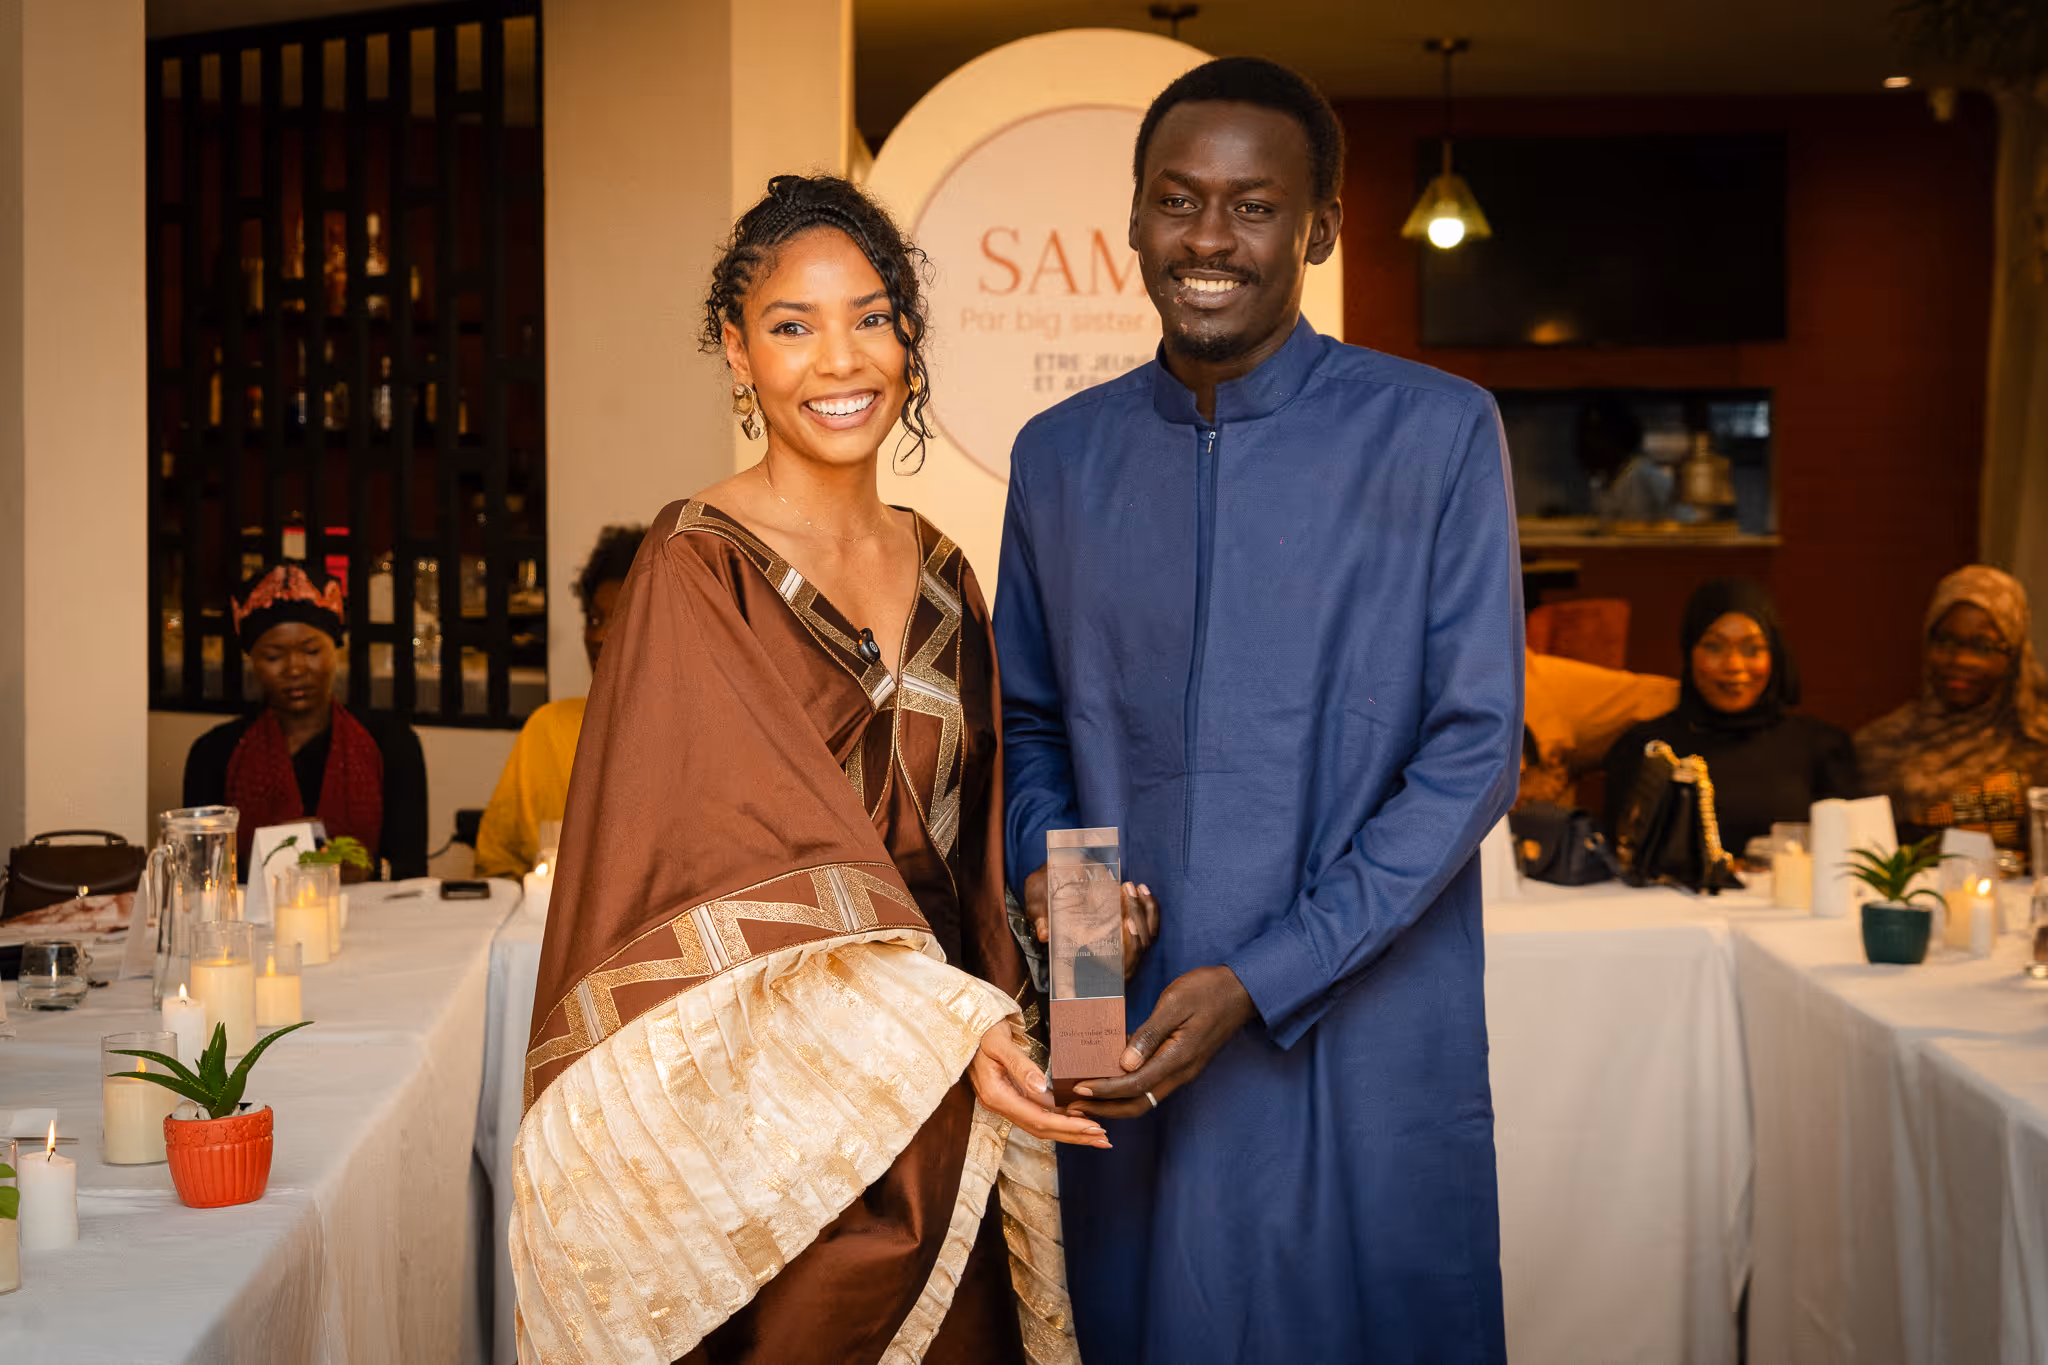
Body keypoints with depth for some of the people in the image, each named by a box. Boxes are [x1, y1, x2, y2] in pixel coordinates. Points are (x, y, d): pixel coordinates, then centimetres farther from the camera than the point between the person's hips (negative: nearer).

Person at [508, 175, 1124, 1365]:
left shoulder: (942, 577, 10)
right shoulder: (698, 574, -9)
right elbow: (771, 843, -19)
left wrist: (986, 1032, 10)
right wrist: (940, 1027, -28)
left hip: (938, 1117, 6)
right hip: (758, 1107, -6)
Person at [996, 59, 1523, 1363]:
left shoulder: (1436, 434, -6)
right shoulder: (1059, 457, 7)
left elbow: (1475, 750, -9)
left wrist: (1260, 982, -15)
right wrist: (1044, 864, -6)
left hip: (1363, 1058, -3)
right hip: (1128, 1054, 3)